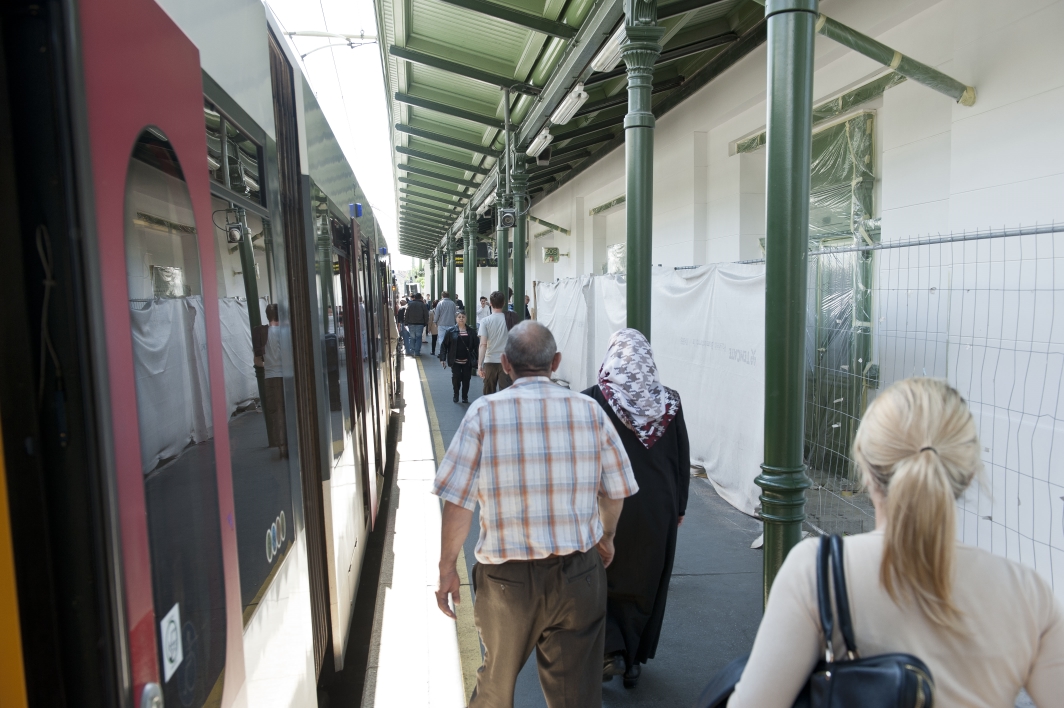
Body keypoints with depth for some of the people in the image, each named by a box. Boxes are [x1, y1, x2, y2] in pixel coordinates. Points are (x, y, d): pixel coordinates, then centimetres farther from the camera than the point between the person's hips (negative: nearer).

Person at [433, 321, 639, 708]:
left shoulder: (484, 413, -10)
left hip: (506, 577, -1)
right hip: (578, 574, 1)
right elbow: (615, 491, 5)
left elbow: (457, 502, -10)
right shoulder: (589, 410, -4)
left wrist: (447, 567, 3)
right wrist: (606, 537, 23)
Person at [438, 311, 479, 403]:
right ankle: (456, 395, 19)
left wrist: (476, 359, -2)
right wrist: (443, 359, -7)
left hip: (467, 361, 1)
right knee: (456, 378, -5)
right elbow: (444, 345, -2)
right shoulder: (451, 331, -2)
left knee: (466, 380, 5)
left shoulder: (471, 332, 2)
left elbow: (476, 346, 4)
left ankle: (465, 397, 21)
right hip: (455, 361, -1)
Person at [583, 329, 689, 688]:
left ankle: (611, 650, 3)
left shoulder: (592, 400, -14)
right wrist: (679, 506, 14)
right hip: (658, 513, 3)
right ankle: (633, 662, 30)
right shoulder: (669, 402, -4)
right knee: (646, 585, 18)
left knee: (600, 579, 17)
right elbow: (683, 460, 3)